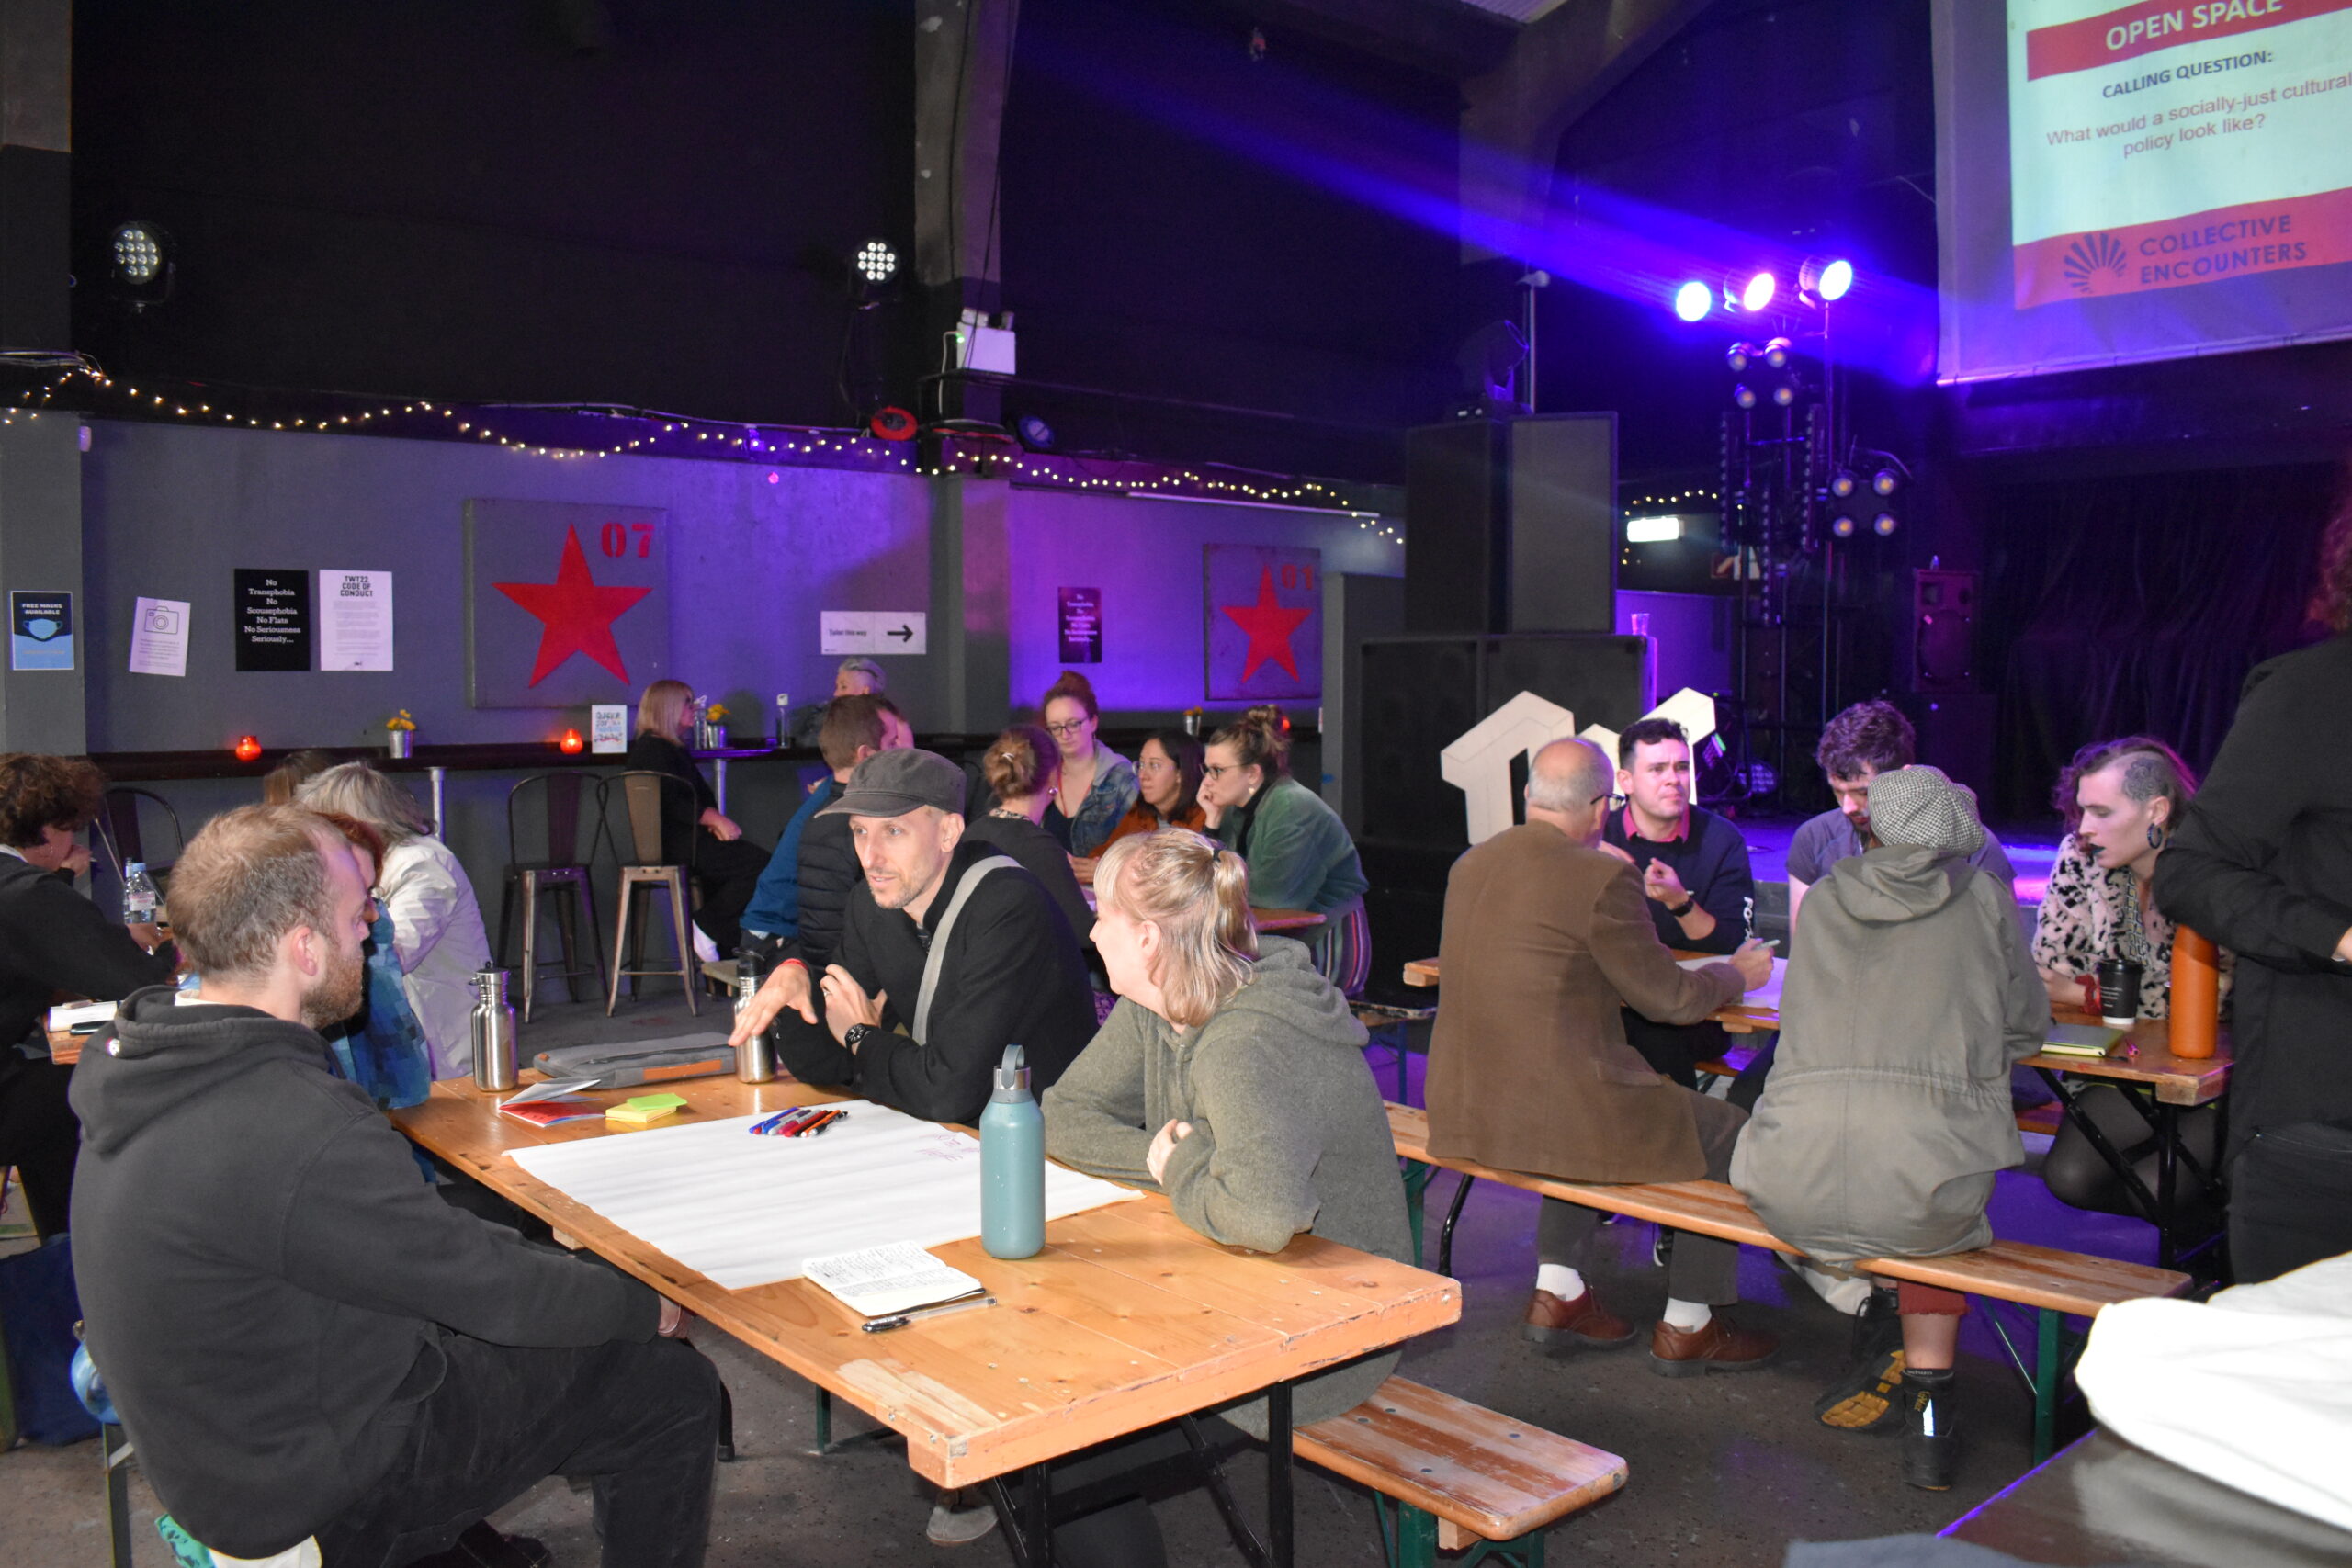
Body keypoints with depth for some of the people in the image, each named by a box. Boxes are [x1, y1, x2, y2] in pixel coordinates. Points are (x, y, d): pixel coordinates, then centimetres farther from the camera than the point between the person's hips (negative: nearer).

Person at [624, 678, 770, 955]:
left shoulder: (674, 748, 25)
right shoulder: (653, 749, -6)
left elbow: (701, 799, 18)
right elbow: (670, 803, -18)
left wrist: (715, 820, -2)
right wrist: (714, 818, -19)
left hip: (684, 839, 10)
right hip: (671, 844, -10)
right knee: (759, 863, -19)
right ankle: (705, 926, -11)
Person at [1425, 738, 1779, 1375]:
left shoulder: (1471, 863, 7)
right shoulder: (1602, 878, -15)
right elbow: (1670, 998, -6)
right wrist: (1737, 973, 14)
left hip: (1462, 1104, 8)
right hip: (1549, 1115, -7)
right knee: (1727, 1130, 12)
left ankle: (1558, 1293, 31)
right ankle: (1686, 1327, 23)